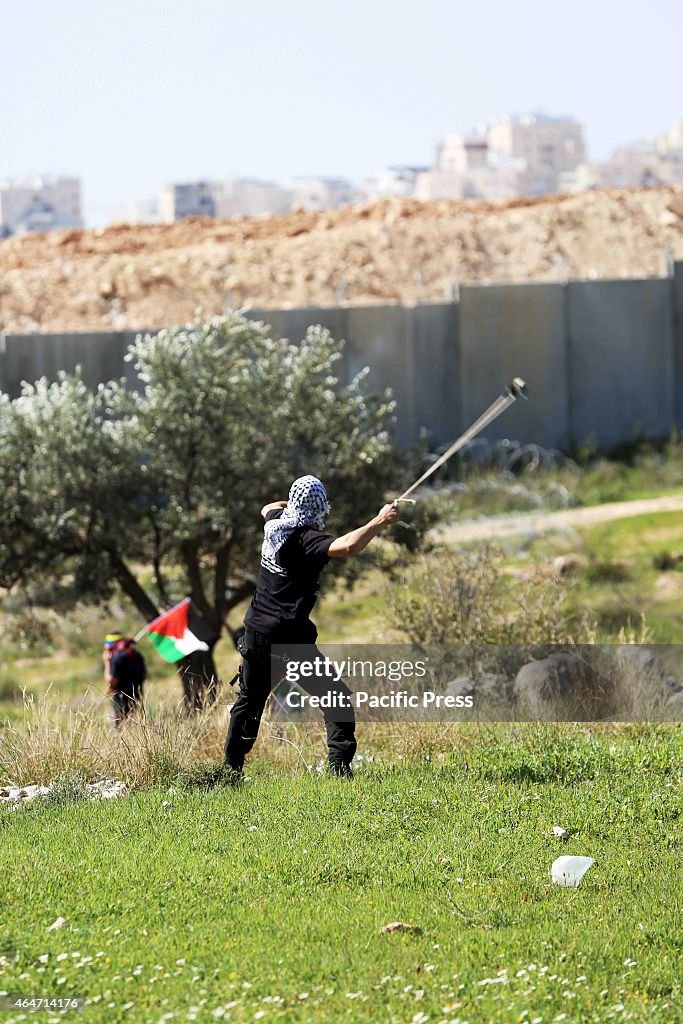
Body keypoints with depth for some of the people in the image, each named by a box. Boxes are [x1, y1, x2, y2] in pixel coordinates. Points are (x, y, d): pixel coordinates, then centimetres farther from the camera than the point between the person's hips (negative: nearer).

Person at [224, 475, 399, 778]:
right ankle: (339, 764, -16)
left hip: (255, 632, 8)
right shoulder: (305, 539, -17)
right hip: (288, 638, -8)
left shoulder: (274, 525, 6)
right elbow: (347, 546, -35)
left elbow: (268, 508, 32)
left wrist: (289, 503, 47)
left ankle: (231, 767, 25)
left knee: (250, 699, 22)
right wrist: (379, 522, -24)